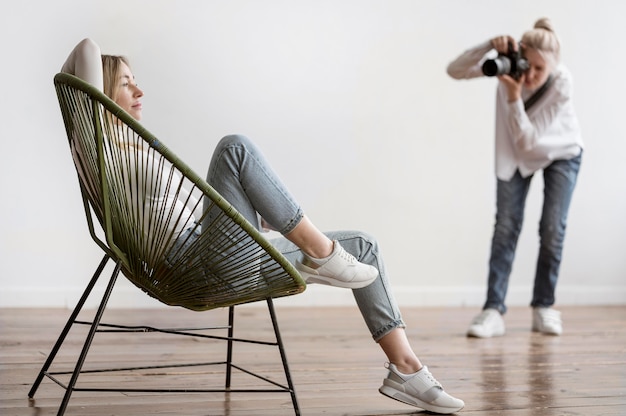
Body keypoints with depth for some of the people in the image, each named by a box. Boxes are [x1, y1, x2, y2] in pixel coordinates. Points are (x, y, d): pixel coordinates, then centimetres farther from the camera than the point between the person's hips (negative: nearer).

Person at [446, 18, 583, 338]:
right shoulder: (509, 61, -27)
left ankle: (543, 308, 10)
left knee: (553, 228, -8)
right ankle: (493, 310, -11)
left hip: (561, 152, -1)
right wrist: (490, 46, -45)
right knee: (506, 224, -9)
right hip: (515, 153, 2)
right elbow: (455, 71, -32)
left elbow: (528, 139, -34)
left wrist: (513, 96, -44)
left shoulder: (561, 83, -33)